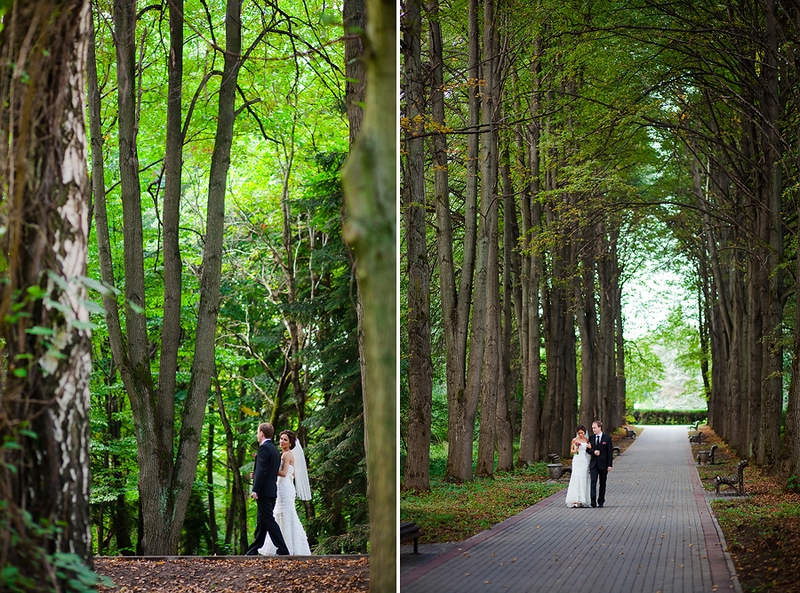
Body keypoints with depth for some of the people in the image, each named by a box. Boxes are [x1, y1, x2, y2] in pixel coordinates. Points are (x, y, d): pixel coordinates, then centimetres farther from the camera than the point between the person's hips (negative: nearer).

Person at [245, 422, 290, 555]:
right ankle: (252, 552, 17)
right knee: (262, 523, 12)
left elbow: (262, 470, -19)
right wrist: (255, 474, 22)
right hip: (272, 490, 10)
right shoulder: (275, 450, 17)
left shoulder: (264, 448, -11)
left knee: (268, 521, -10)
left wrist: (255, 490, -21)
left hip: (264, 490, -10)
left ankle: (283, 551, -14)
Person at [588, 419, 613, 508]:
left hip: (603, 464, -2)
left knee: (602, 483, 6)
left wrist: (609, 465, -9)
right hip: (594, 464, 2)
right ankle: (593, 502, -17)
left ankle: (601, 502, 14)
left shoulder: (607, 438, -3)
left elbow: (610, 452, -4)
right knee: (593, 482, -10)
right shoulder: (591, 438, 8)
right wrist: (593, 452, -12)